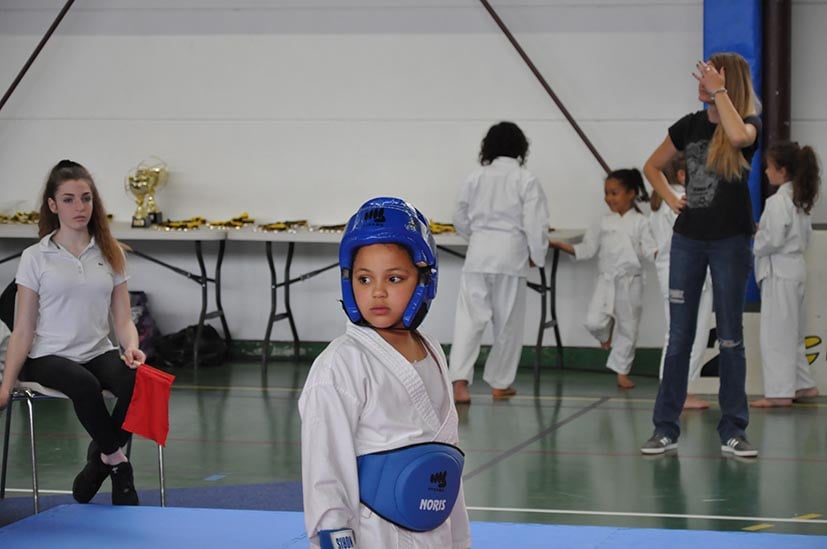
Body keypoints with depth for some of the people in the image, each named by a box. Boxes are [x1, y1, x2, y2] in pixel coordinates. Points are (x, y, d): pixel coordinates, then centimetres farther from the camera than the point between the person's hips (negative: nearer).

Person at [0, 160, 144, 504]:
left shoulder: (110, 254, 9)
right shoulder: (35, 257, 1)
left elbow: (123, 319, 7)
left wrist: (131, 347, -16)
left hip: (99, 353, 3)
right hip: (48, 357, -3)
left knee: (137, 382, -32)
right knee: (84, 384, -38)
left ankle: (99, 459, -9)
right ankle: (116, 462, -15)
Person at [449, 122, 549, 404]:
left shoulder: (476, 177, 3)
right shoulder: (526, 180, -5)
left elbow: (460, 218, 11)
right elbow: (536, 223, -8)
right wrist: (537, 255, 7)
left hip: (478, 253, 2)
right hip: (511, 254, -2)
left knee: (469, 318, -1)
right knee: (508, 322, 11)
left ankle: (459, 380, -17)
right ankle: (499, 383, 19)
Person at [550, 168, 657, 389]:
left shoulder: (640, 223, -1)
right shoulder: (603, 224, 8)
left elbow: (650, 250, -7)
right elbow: (586, 250, 10)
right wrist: (560, 245, 1)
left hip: (630, 281, -2)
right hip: (606, 280, 2)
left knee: (628, 326, 5)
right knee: (594, 322, -13)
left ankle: (622, 372, 20)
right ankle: (606, 335, 24)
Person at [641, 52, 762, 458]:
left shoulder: (749, 123, -6)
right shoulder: (691, 125, 5)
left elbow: (738, 135, -33)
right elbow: (652, 166, 18)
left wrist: (720, 92, -21)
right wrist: (670, 198, 3)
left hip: (730, 241, -3)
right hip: (688, 238, 3)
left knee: (730, 337, 2)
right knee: (679, 336, 4)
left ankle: (733, 432, 8)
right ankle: (665, 429, 7)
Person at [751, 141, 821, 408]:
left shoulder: (778, 201, -17)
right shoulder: (800, 200, 12)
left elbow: (773, 239, -22)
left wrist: (756, 245, -1)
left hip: (779, 271, -10)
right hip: (795, 268, 10)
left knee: (776, 333, -5)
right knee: (791, 331, 18)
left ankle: (780, 391, -3)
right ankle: (803, 384, 24)